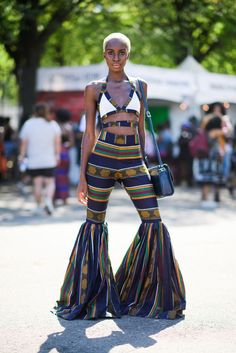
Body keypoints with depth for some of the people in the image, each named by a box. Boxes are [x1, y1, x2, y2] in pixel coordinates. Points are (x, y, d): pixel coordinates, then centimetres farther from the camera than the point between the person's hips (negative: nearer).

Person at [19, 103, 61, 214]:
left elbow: (24, 143, 0)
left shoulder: (28, 124, -1)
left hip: (33, 161, 0)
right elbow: (57, 142, -3)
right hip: (49, 160, 0)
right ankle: (48, 201, -19)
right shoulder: (53, 124, 0)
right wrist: (57, 155, 6)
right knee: (50, 183, 4)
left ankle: (39, 206, 10)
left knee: (37, 184, 6)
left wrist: (22, 155, 9)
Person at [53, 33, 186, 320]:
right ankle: (87, 298, 19)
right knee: (94, 223, 4)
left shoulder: (139, 86, 12)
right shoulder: (94, 89, 5)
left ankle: (152, 297, 9)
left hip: (133, 162, 2)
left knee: (154, 223, -6)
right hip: (102, 159, -2)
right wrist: (82, 176, 0)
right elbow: (89, 134, 4)